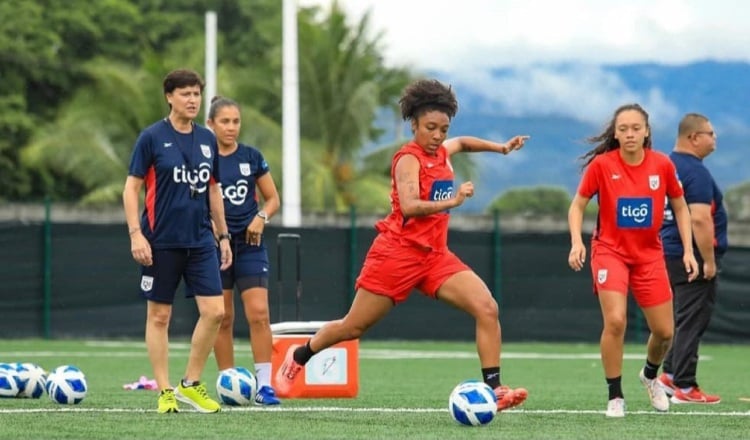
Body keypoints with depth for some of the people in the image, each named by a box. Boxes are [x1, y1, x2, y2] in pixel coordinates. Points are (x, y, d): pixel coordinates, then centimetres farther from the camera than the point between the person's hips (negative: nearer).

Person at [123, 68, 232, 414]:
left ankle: (191, 384, 9)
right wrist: (136, 234, -13)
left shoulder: (207, 140, 10)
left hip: (200, 242, 4)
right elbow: (131, 187, -4)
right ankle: (164, 392, 10)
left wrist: (223, 235, 16)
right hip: (162, 242, -4)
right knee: (159, 316, 2)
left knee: (214, 311, -5)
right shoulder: (152, 137, -5)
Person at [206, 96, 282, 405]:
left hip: (249, 244, 1)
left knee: (259, 314, -11)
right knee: (222, 319, 3)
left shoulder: (252, 157, 4)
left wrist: (261, 217, -9)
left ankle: (264, 385, -9)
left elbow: (273, 198, 10)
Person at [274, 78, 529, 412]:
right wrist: (452, 201, -33)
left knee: (487, 308, -14)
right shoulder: (409, 159, -12)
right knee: (354, 327, 4)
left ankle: (494, 388, -15)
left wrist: (500, 148, 27)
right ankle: (300, 356, 31)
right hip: (398, 252, -7)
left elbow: (461, 143, 38)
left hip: (435, 256, 7)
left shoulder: (442, 153, 12)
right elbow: (408, 206, -27)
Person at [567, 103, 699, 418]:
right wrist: (576, 242, -17)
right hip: (610, 251, -3)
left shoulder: (662, 165, -5)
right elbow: (578, 205, -1)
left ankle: (650, 376, 38)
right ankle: (615, 397, -5)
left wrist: (688, 250, 1)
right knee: (615, 321, -21)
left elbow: (680, 207, 7)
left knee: (664, 331, 5)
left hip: (649, 255, 3)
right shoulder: (602, 165, -11)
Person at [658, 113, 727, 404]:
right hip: (692, 257, -9)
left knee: (686, 319, 19)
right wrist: (709, 260, -20)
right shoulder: (696, 172, -16)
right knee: (692, 322, -5)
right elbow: (700, 219, -24)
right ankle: (684, 388, -3)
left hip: (668, 252, 9)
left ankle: (670, 374, 20)